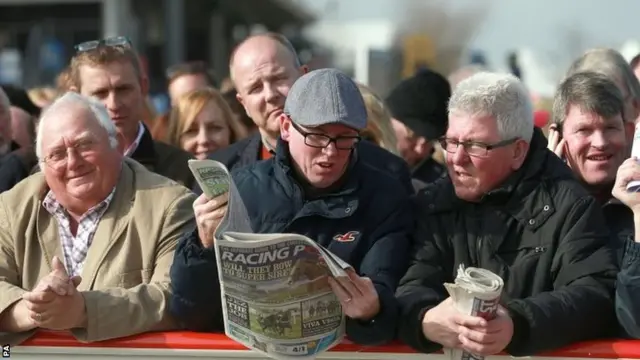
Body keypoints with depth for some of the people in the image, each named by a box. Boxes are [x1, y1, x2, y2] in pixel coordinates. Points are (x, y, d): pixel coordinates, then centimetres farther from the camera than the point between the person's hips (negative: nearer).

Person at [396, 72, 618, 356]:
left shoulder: (568, 204, -2)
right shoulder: (432, 204, 7)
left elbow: (597, 294, -11)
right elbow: (412, 287, -3)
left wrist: (517, 326, -27)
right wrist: (426, 321, -26)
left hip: (542, 355, -4)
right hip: (448, 353, 4)